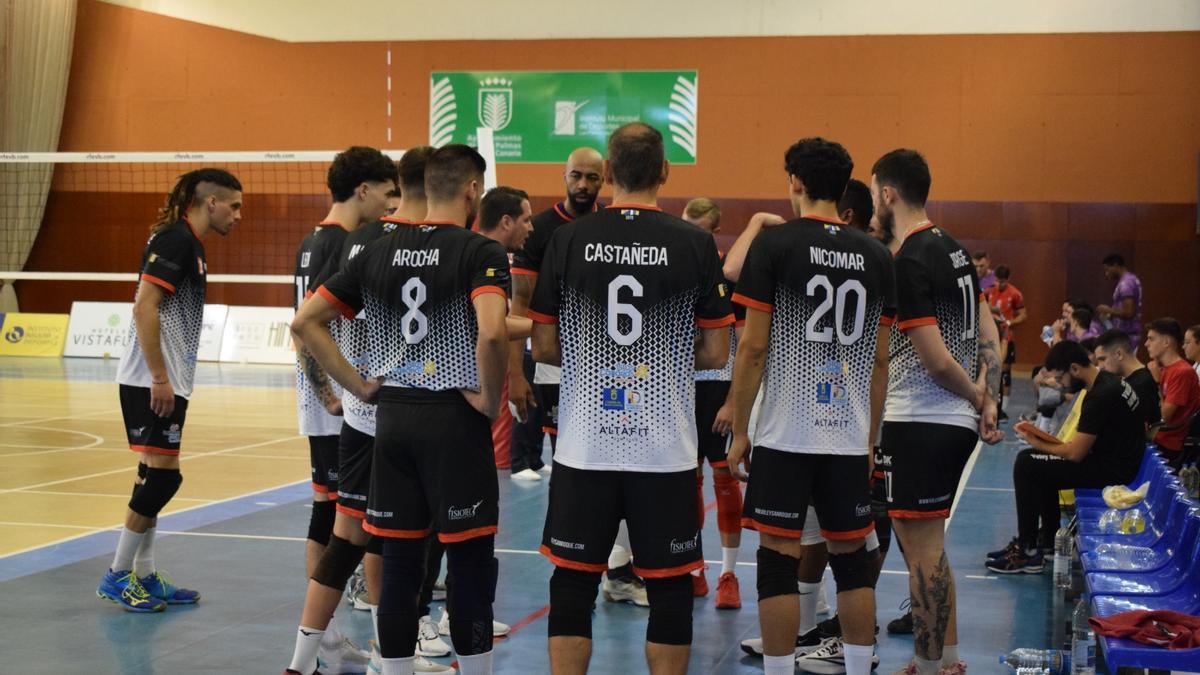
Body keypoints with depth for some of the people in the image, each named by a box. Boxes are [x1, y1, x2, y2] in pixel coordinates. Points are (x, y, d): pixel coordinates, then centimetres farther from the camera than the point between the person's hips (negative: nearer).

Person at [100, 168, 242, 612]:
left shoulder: (190, 243, 16)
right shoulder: (174, 239, -13)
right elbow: (143, 309, -20)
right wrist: (159, 378, -22)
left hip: (168, 382, 10)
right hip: (152, 382, -10)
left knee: (156, 476, 11)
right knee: (161, 474, -8)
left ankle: (144, 576, 17)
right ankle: (117, 576, 2)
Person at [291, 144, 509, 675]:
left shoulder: (379, 252, 7)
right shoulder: (480, 252, -9)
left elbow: (305, 321, 7)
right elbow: (491, 333, -26)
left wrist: (358, 384, 8)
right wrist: (491, 399, -12)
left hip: (392, 415, 5)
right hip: (455, 418, -5)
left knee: (399, 566, 10)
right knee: (471, 566, 4)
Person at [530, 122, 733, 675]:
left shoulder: (569, 240, -1)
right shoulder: (696, 245, -3)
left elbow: (544, 347, 3)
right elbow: (716, 354, 0)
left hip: (584, 446, 1)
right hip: (665, 448, -1)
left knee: (572, 586, 9)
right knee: (669, 588, 9)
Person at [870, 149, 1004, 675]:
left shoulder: (907, 264, -17)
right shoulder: (952, 249, 12)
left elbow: (938, 360, -19)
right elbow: (987, 331, 13)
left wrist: (976, 398, -3)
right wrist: (989, 401, 6)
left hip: (919, 424, -10)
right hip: (956, 422, 10)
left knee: (922, 547, -1)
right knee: (930, 543, 18)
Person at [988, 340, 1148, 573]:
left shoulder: (1100, 395, -23)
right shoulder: (1108, 380, 8)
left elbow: (1075, 454, -21)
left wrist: (1036, 443, -7)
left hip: (1112, 470, -10)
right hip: (1117, 459, 10)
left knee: (1026, 464, -12)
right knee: (1040, 464, 21)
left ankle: (1027, 552, -8)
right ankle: (1049, 538, 25)